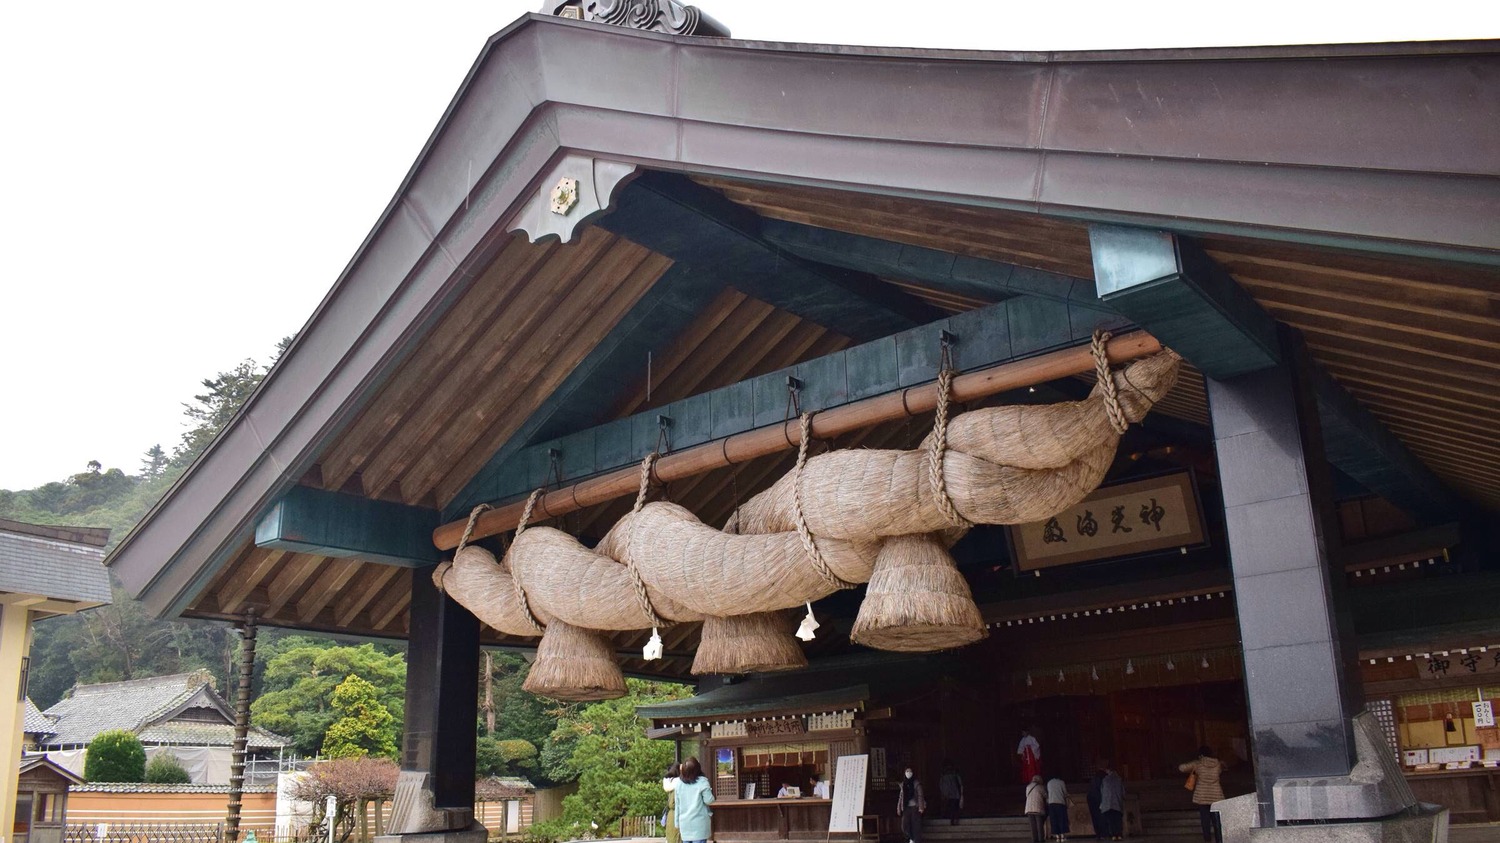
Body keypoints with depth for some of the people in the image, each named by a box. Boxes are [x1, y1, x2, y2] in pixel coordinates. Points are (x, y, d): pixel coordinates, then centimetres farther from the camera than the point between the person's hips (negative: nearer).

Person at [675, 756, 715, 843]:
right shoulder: (702, 781, -10)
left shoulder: (679, 783, 4)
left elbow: (677, 805, 9)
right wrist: (709, 791, 8)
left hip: (684, 823, 4)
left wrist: (677, 823, 16)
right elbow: (709, 800, -11)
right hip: (699, 823, -4)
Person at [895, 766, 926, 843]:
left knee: (916, 825, -6)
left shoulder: (916, 783, -1)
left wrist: (921, 807, -17)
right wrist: (899, 808, 9)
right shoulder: (903, 784, 12)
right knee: (905, 826, -2)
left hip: (915, 807, -4)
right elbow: (900, 797, 13)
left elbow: (920, 796, -7)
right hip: (906, 808, 4)